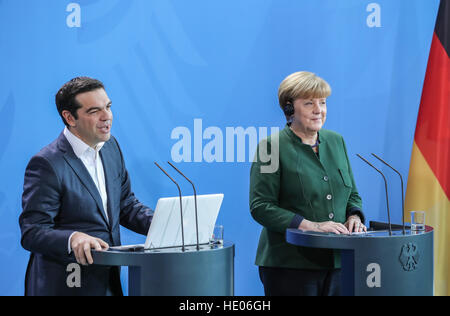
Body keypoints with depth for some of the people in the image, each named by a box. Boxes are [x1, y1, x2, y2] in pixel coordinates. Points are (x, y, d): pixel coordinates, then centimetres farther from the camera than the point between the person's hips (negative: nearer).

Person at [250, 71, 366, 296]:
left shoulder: (336, 142, 14)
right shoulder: (272, 147, -5)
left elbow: (353, 195, 21)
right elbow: (260, 207, -12)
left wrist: (354, 217, -2)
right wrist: (311, 225, -19)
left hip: (337, 261, 5)